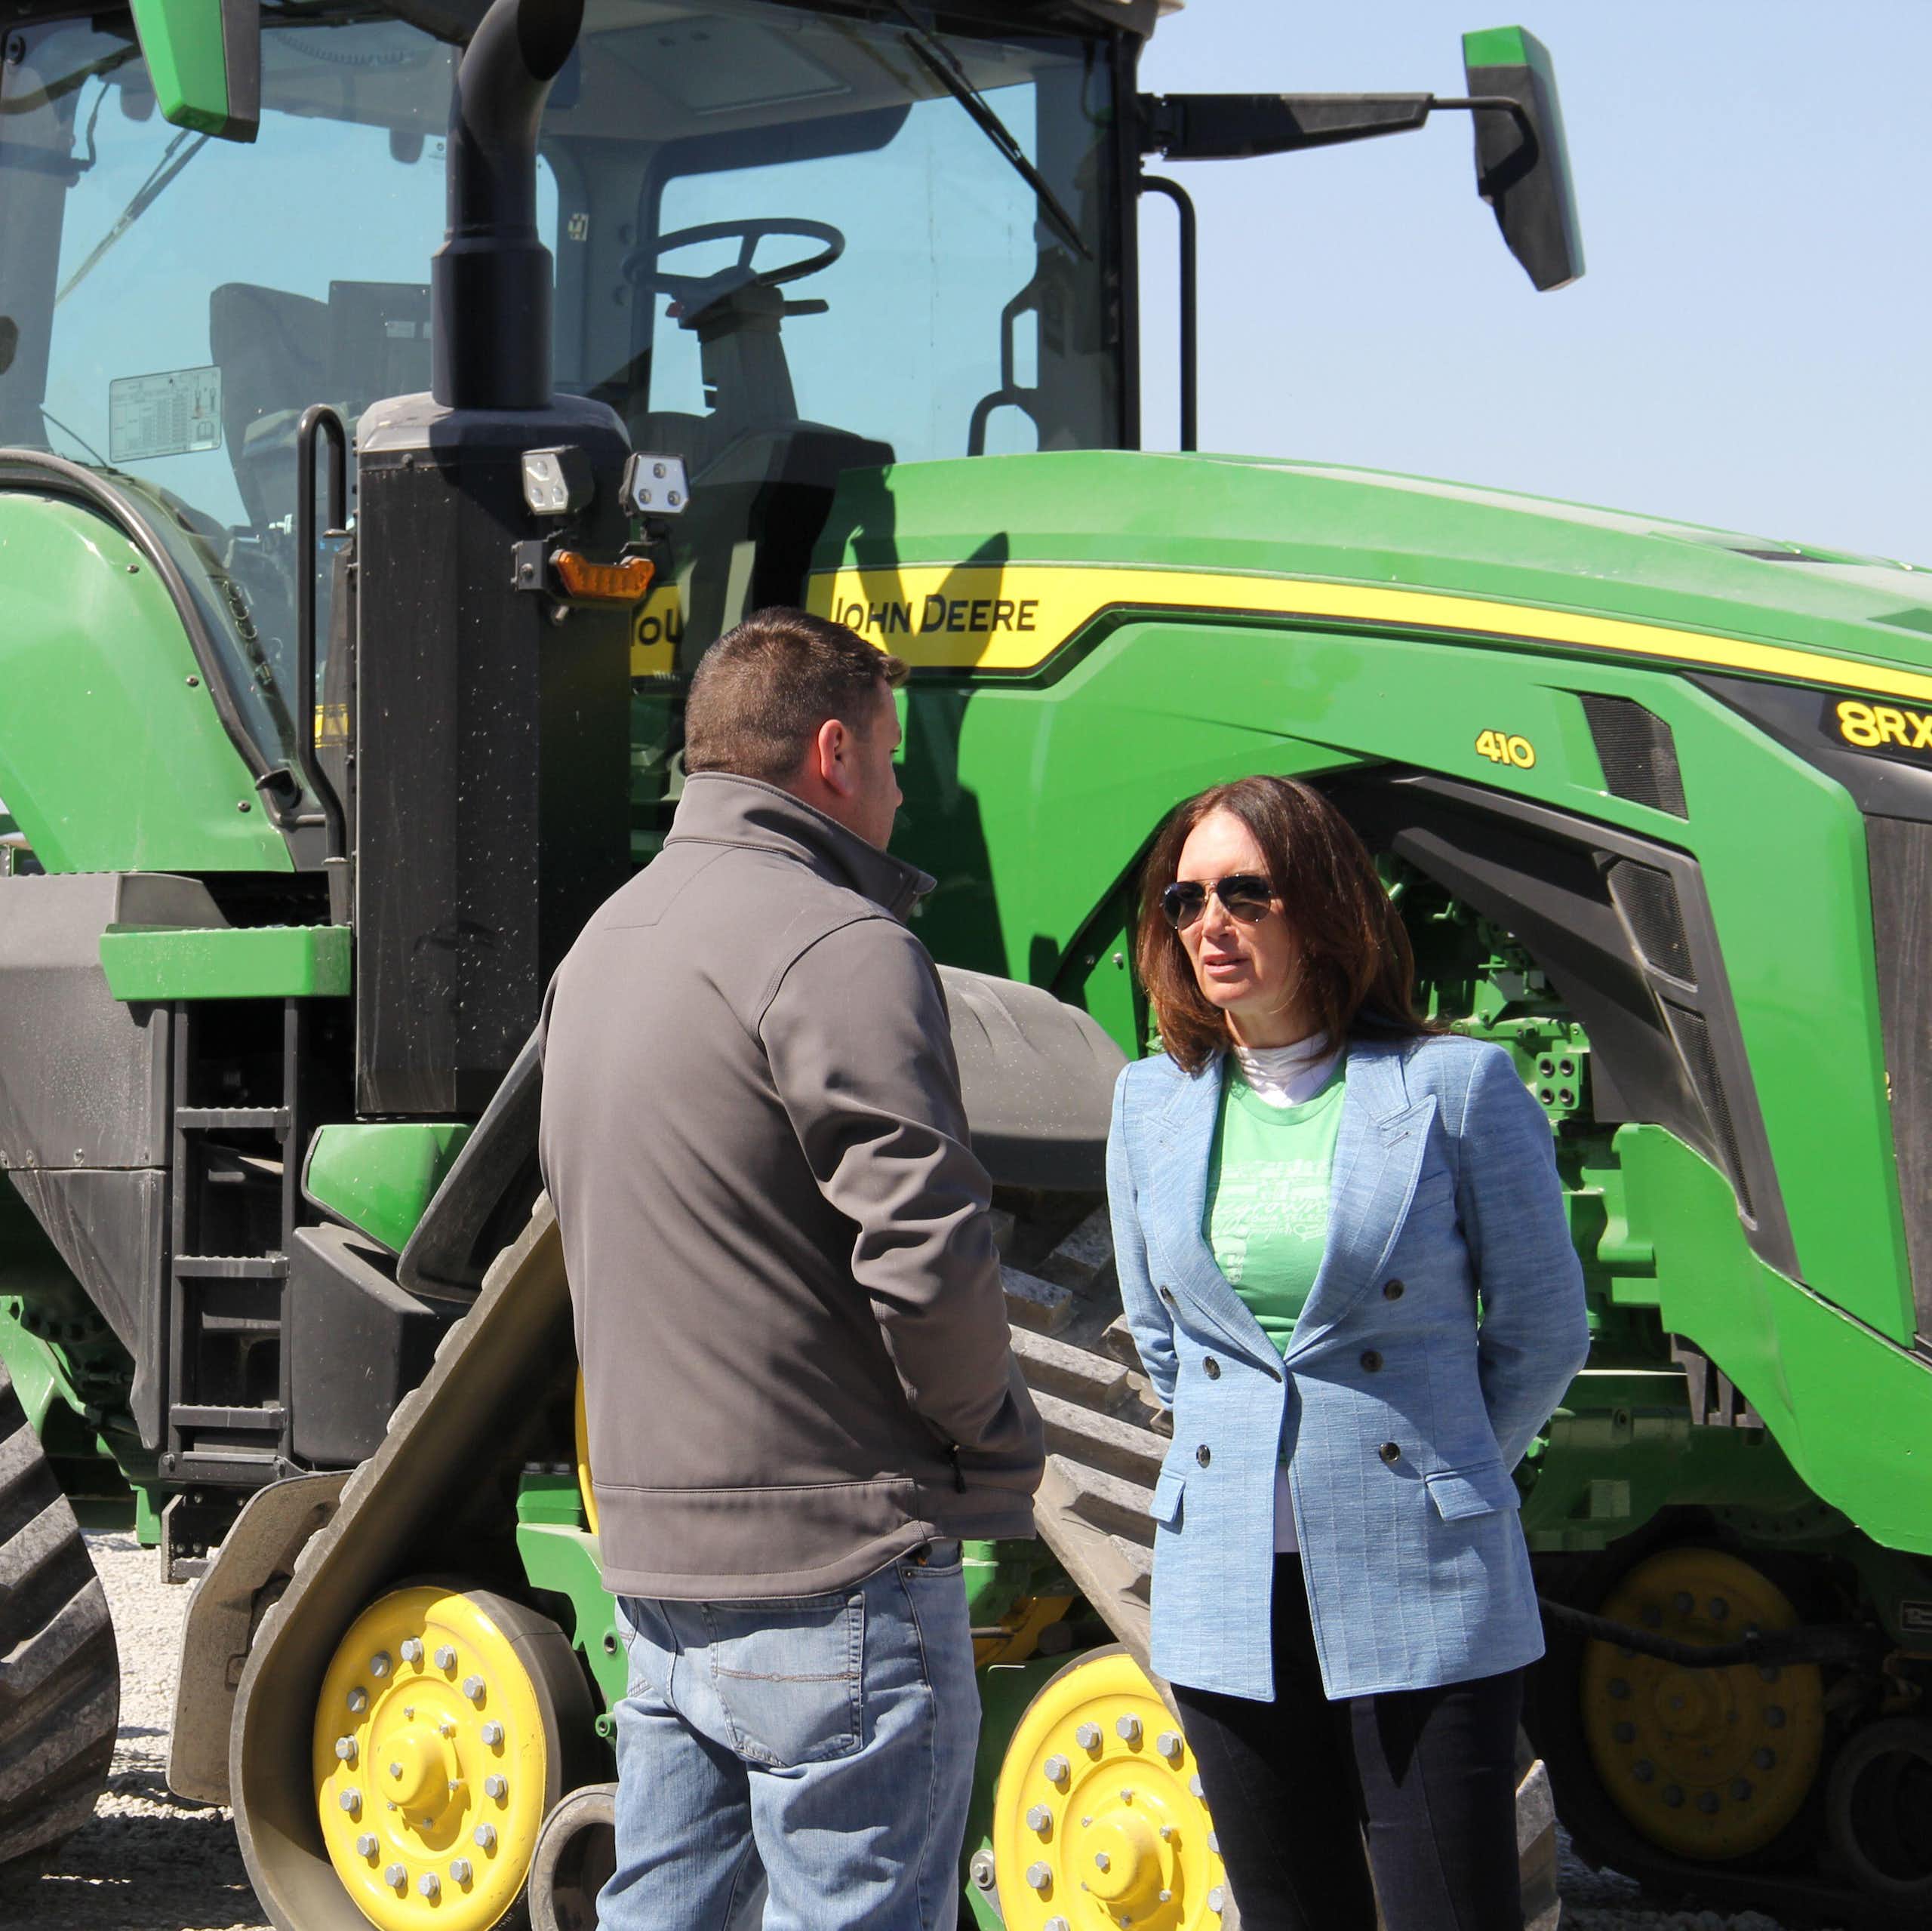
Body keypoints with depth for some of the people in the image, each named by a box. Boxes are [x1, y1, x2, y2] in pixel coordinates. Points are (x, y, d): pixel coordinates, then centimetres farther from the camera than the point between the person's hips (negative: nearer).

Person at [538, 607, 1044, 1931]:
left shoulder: (602, 947, 15)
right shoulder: (835, 945, -14)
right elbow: (929, 1256, -21)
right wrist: (988, 1426, -4)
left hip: (655, 1556, 9)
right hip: (832, 1573, -9)